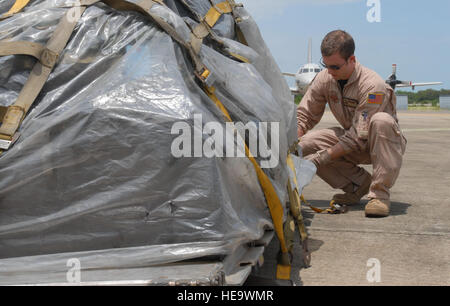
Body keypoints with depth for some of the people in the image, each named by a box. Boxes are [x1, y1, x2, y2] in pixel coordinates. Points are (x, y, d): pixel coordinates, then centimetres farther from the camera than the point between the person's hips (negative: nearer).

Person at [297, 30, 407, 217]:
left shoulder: (373, 85, -28)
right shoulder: (324, 79, -9)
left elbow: (359, 136, -30)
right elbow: (304, 116, -4)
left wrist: (322, 157, -33)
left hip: (385, 143, -5)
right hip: (351, 138, 5)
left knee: (381, 120, -39)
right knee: (305, 143, -17)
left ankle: (380, 193, -28)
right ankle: (359, 183, -3)